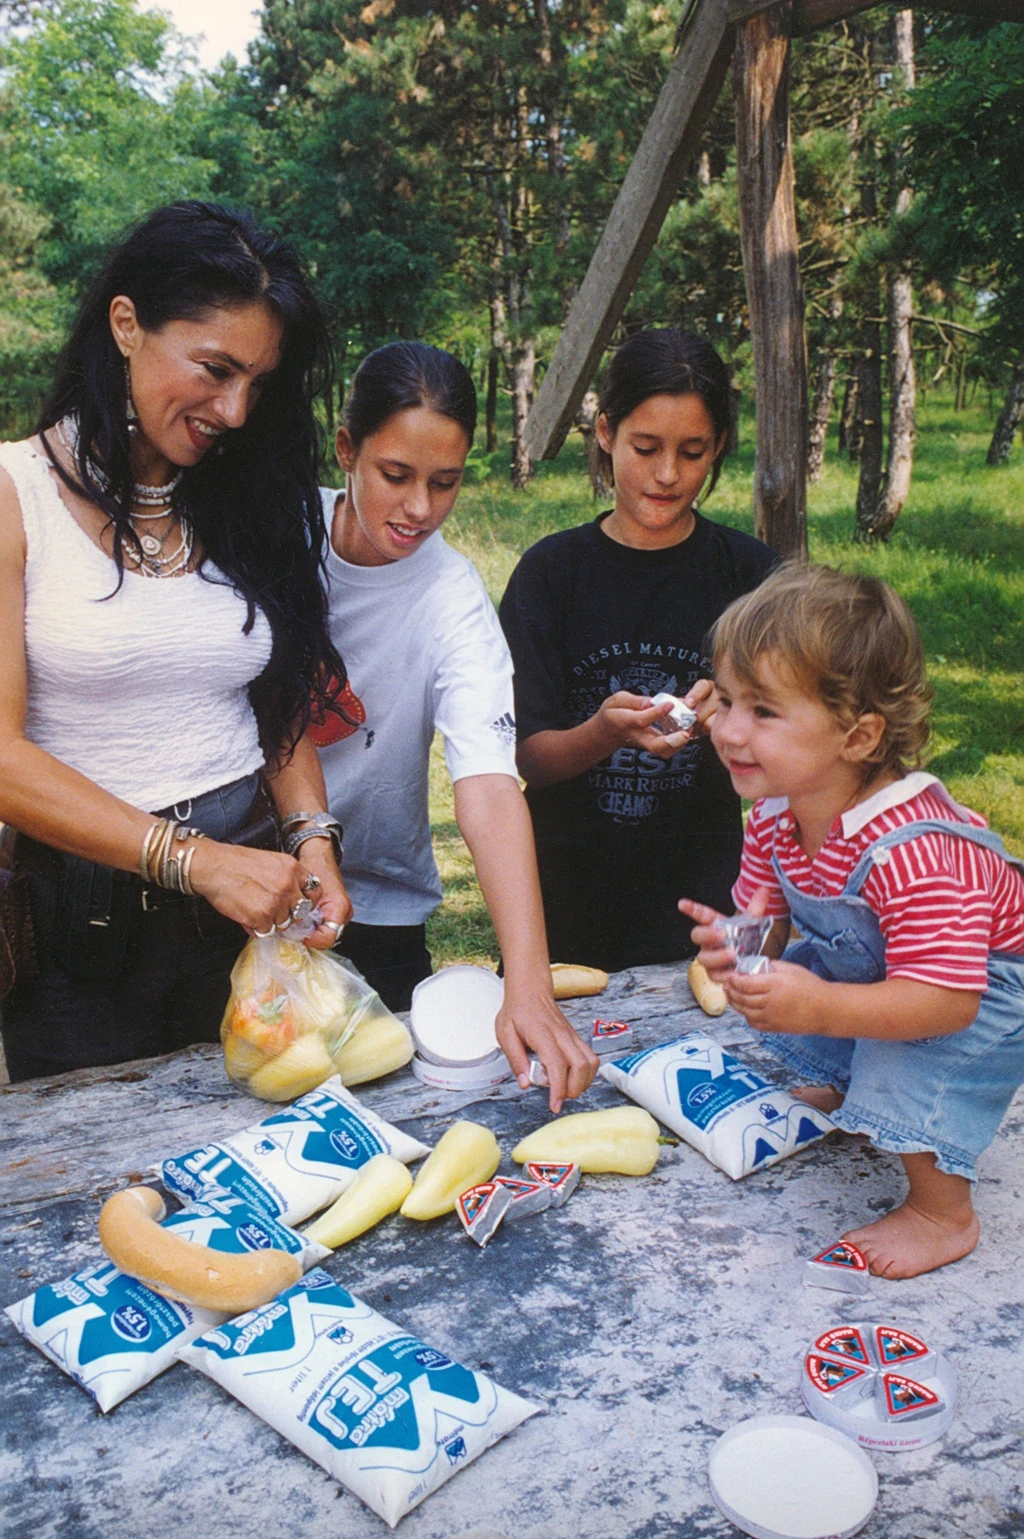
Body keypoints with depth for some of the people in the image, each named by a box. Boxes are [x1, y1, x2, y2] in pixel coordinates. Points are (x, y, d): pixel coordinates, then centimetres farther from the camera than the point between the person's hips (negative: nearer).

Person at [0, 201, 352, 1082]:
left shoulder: (248, 504, 6)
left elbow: (286, 704, 9)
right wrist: (191, 860, -22)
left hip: (248, 906, 4)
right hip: (79, 918, -3)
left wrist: (313, 836, -8)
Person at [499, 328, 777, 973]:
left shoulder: (749, 571, -2)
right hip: (567, 899, 0)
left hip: (700, 901, 1)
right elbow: (529, 758, -8)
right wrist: (605, 733, -27)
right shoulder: (552, 570, -3)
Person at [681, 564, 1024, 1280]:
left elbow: (947, 1001, -42)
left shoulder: (913, 852, -43)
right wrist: (737, 944, -30)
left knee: (905, 1054, -28)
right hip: (872, 966, 8)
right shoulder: (775, 816, -16)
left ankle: (944, 1215, -1)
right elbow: (766, 915, -6)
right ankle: (845, 1091, 40)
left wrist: (821, 1008, -51)